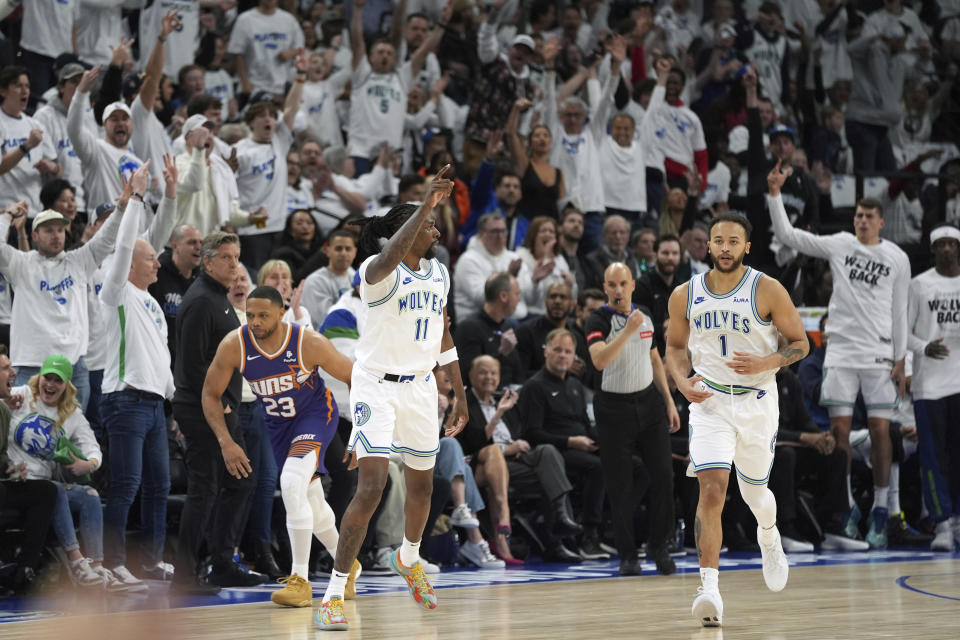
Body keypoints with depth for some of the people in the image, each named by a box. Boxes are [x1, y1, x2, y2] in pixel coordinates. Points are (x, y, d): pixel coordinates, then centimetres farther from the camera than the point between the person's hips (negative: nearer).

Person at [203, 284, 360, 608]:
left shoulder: (309, 343, -29)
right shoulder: (234, 346, -23)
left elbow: (356, 378, -15)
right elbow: (210, 394, -10)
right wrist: (226, 443, -20)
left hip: (315, 413, -5)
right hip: (277, 422, 5)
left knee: (292, 483, -28)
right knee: (309, 499, 17)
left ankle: (300, 580, -22)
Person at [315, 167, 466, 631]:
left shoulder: (439, 274, 6)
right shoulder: (377, 270, -17)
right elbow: (390, 258, -43)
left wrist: (460, 393, 17)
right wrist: (426, 205, -50)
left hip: (420, 386, 7)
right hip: (377, 386, -7)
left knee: (422, 484, 20)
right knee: (371, 488, -17)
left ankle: (409, 558, 50)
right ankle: (333, 595, -12)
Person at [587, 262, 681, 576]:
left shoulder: (645, 316, 9)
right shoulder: (598, 321, -9)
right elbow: (599, 360, -27)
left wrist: (669, 401, 16)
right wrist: (628, 331, -31)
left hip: (649, 402, 4)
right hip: (614, 407, -4)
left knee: (663, 474, -3)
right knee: (620, 486, -2)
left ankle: (659, 545, 11)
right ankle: (627, 555, 7)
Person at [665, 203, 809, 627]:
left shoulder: (768, 290, -8)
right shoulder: (685, 296, -1)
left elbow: (800, 343, -2)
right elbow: (674, 346, 14)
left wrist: (767, 362, -21)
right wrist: (682, 381, -6)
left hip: (757, 402, 0)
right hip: (709, 402, 0)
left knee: (754, 491, 15)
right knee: (712, 489, -17)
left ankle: (769, 539, 52)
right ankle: (710, 589, -19)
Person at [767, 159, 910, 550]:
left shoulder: (897, 258, 5)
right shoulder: (839, 245, 5)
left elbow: (899, 312, 7)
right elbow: (787, 235, 1)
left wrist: (900, 359, 1)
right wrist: (774, 193, -10)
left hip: (880, 355, 0)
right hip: (841, 350, 1)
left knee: (880, 430, -4)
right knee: (839, 429, -3)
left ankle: (880, 512, 2)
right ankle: (847, 507, 8)